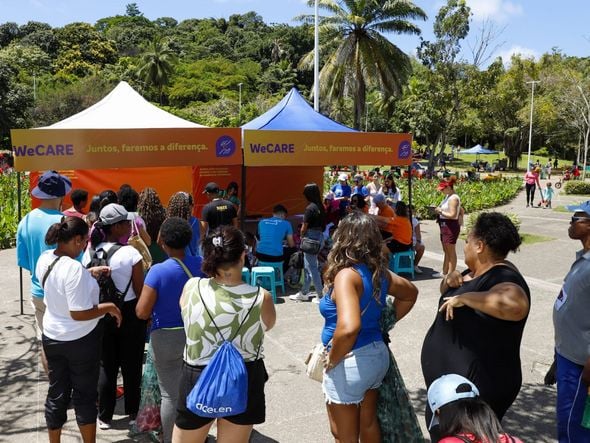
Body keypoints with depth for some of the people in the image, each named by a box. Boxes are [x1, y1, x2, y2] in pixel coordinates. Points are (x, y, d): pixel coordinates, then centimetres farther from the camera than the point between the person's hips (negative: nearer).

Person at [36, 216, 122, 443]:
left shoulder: (44, 259, -5)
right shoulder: (75, 268, -29)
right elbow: (79, 313, -28)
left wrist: (89, 272, 9)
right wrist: (109, 307, -16)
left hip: (52, 337, 7)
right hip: (81, 340, -7)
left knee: (57, 393, 20)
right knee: (85, 395, 11)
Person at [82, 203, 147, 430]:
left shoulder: (90, 252, -5)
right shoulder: (130, 253, -19)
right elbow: (140, 291, -14)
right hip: (129, 313, -4)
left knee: (106, 365, 17)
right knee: (131, 365, 13)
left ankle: (104, 416, 27)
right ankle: (133, 413, 28)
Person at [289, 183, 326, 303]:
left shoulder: (310, 208, -16)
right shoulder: (321, 207, 6)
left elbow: (304, 226, -12)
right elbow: (323, 224, 7)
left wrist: (301, 237, 4)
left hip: (311, 238, -9)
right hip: (320, 237, 9)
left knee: (312, 268, 0)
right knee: (307, 266, 18)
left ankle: (320, 296, 4)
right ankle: (304, 293, 28)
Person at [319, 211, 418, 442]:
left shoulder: (346, 275, -25)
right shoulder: (379, 271, 0)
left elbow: (348, 328, -38)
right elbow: (410, 294, 19)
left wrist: (333, 359, -22)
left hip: (351, 362, -7)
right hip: (377, 354, 7)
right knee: (369, 424, 26)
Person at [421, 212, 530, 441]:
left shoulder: (502, 278, -25)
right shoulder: (477, 271, 6)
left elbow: (516, 305, -47)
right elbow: (447, 293, 18)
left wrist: (465, 297, -36)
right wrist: (451, 279, -4)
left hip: (475, 387, -10)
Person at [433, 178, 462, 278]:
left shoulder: (453, 198, -18)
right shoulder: (448, 196, 10)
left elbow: (452, 215, -25)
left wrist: (440, 211, -15)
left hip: (450, 227, -10)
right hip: (445, 226, 10)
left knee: (451, 252, -1)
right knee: (446, 251, 18)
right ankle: (444, 272, 29)